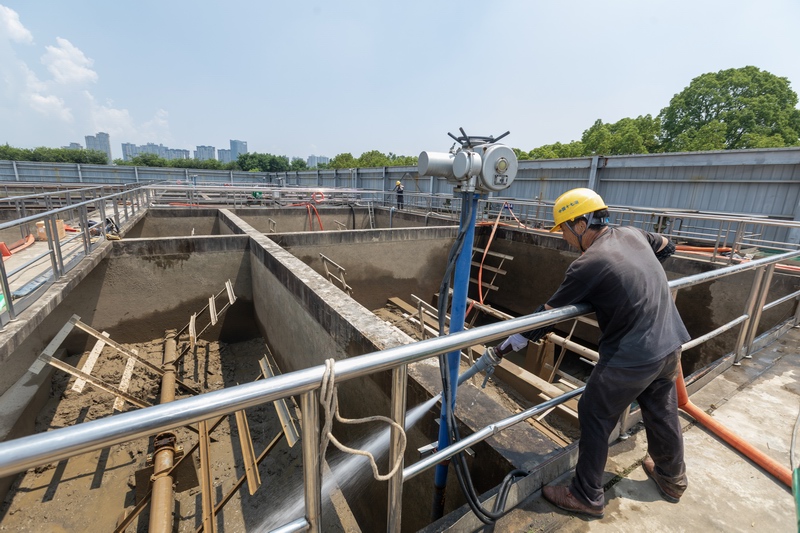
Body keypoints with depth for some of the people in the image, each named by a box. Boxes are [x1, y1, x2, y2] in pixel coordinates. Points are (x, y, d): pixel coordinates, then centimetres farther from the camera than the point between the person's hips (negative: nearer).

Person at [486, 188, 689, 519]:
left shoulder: (587, 266, -21)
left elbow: (549, 314, -17)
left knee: (595, 419, 7)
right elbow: (667, 247, 23)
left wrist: (511, 344, -7)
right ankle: (672, 478, 51)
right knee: (663, 413, 27)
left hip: (631, 359, -8)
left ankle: (587, 497, 23)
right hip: (671, 345, 9)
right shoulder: (633, 234, 1)